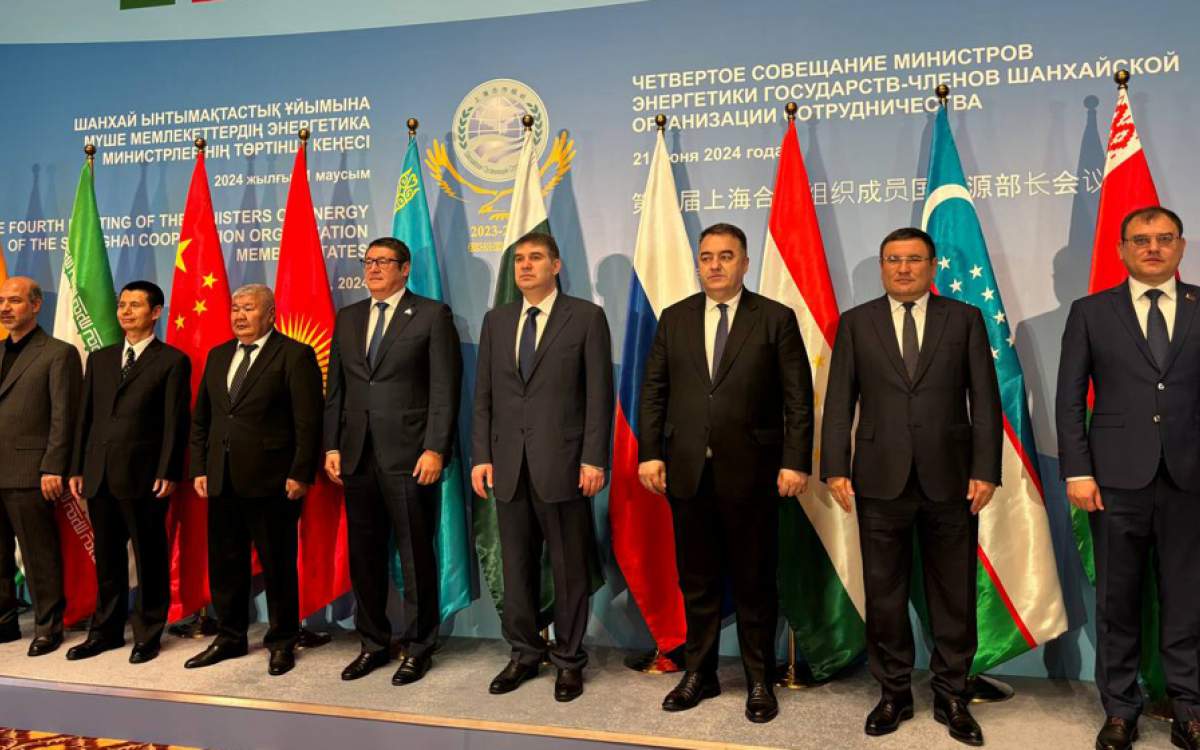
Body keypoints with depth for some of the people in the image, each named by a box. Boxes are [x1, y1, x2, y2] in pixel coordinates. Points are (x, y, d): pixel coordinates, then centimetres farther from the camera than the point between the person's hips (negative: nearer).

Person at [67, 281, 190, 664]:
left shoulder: (172, 361, -2)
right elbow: (85, 416, 14)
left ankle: (148, 634, 16)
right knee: (107, 558, 14)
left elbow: (175, 422, -7)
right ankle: (106, 630, 26)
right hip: (99, 475, 5)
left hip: (143, 477, -5)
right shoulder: (99, 359, 15)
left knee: (150, 559, 4)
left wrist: (168, 473, -13)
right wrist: (77, 468, 9)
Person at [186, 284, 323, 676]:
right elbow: (201, 418, 16)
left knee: (277, 565, 4)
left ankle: (282, 642, 18)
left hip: (271, 481, -6)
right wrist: (199, 468, 9)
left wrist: (300, 474, -14)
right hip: (221, 480, 6)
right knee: (224, 563, 13)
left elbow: (308, 422, -10)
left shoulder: (295, 356, -6)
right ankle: (230, 637, 28)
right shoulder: (218, 356, 14)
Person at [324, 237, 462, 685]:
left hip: (409, 456, -5)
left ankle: (417, 648, 17)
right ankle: (373, 644, 27)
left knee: (416, 556, 3)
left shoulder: (432, 315, -1)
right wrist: (332, 446, 7)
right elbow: (335, 389, 14)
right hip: (357, 456, 5)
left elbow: (444, 388, -7)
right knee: (364, 556, 12)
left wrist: (435, 449, -14)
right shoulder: (348, 318, 15)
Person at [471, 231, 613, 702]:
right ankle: (524, 654, 27)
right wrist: (481, 455, 4)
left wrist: (593, 458, -11)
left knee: (569, 568, 6)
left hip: (562, 463, -4)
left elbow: (599, 394, -5)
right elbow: (483, 394, 11)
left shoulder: (586, 317, -1)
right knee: (516, 566, 12)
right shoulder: (496, 320, 12)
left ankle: (569, 660, 20)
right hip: (508, 464, 4)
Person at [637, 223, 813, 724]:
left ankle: (760, 681, 24)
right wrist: (650, 452, -2)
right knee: (696, 580, 13)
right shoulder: (674, 318, 9)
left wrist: (795, 462, -10)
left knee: (754, 581, 9)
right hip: (686, 471, 3)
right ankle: (699, 674, 28)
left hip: (751, 472, -2)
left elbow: (798, 399, -3)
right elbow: (653, 392, 7)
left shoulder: (776, 319, 0)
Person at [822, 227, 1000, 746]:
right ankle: (894, 693, 25)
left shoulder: (965, 319, 6)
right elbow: (839, 403, 3)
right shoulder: (856, 322, 6)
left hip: (950, 480, 0)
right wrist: (835, 469, -5)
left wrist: (985, 471, -5)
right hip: (881, 480, 0)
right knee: (884, 595, 9)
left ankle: (951, 697, 25)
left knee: (954, 596, 9)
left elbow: (985, 401, 2)